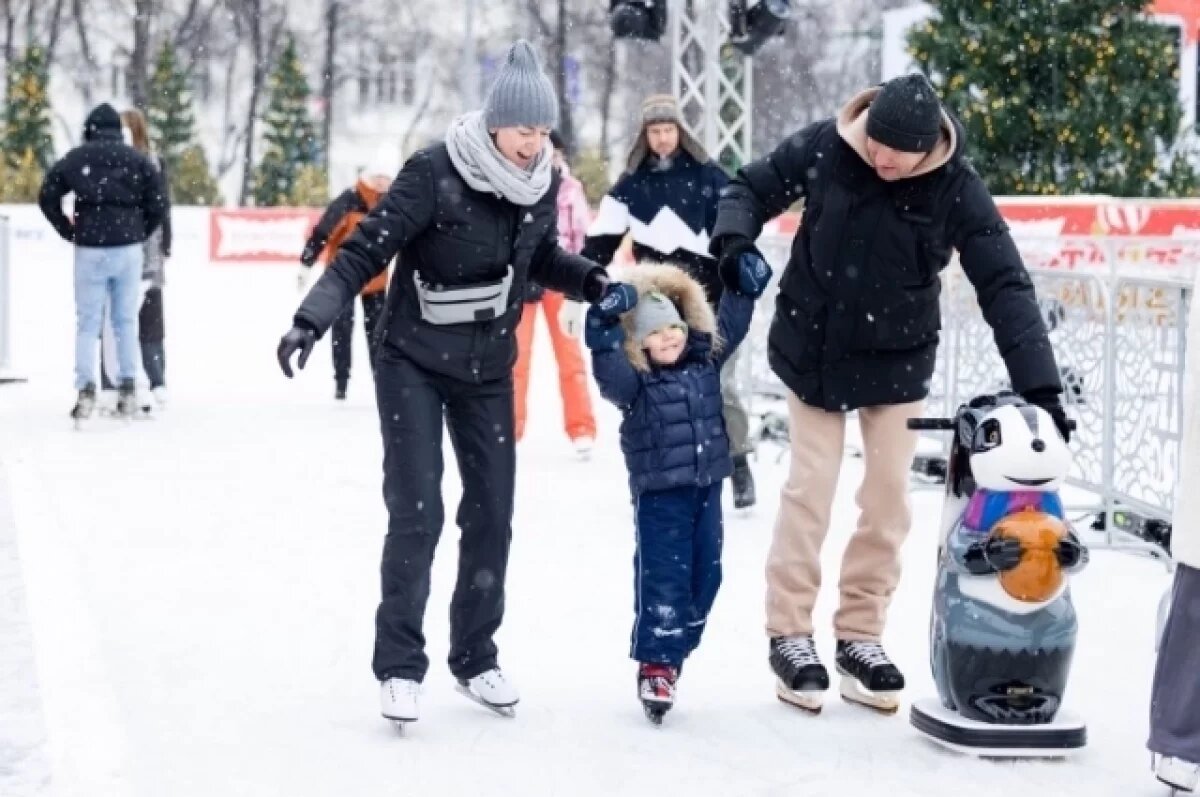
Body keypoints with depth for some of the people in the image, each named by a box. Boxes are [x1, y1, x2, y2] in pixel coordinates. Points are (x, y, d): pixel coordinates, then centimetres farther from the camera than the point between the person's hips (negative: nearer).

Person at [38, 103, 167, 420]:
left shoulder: (74, 159, 3)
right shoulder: (137, 159, 3)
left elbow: (47, 197, 4)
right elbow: (158, 201, -1)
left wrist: (69, 231, 10)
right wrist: (140, 234, 10)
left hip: (90, 250, -1)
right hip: (129, 248, 1)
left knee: (87, 322, 4)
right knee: (127, 320, 9)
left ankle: (86, 389, -4)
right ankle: (128, 389, 8)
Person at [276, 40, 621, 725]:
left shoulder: (542, 183, -3)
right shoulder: (435, 174, -21)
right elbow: (366, 251, -20)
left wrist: (590, 281, -3)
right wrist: (312, 320, -30)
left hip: (488, 368, 5)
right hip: (414, 362, -5)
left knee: (492, 513, 7)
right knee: (417, 512, -9)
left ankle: (476, 657, 21)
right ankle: (400, 665, 2)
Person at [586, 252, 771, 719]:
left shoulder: (706, 360, 7)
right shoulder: (634, 378, -12)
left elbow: (728, 329, 22)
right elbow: (610, 377, -32)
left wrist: (744, 291, 16)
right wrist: (605, 334, -43)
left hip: (706, 487, 7)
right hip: (659, 493, -7)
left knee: (705, 573, 11)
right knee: (663, 577, -8)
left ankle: (674, 649, 24)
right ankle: (655, 664, -3)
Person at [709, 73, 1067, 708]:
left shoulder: (956, 189, -17)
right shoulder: (824, 148, -15)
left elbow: (1005, 286, -18)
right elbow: (753, 187, 0)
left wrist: (1038, 386, -25)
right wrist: (734, 235, -22)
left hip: (897, 361, 1)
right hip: (813, 351, -1)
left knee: (889, 495, 3)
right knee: (811, 488, -2)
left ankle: (860, 633, 15)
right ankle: (790, 631, 7)